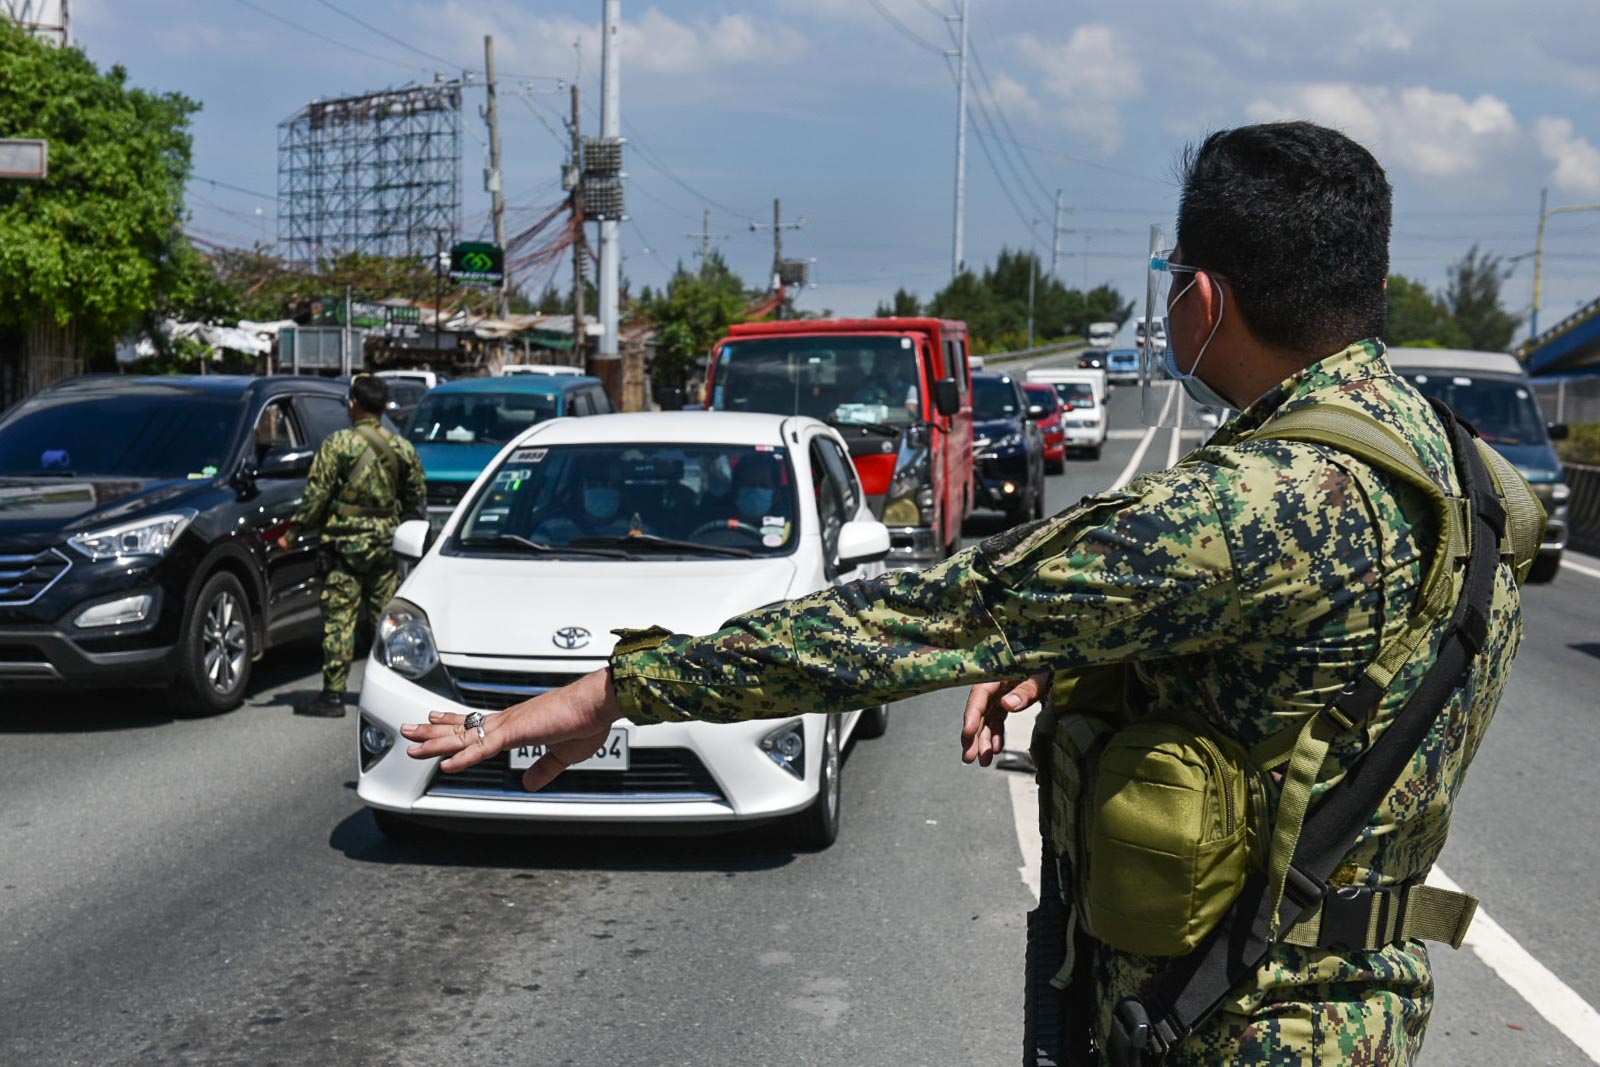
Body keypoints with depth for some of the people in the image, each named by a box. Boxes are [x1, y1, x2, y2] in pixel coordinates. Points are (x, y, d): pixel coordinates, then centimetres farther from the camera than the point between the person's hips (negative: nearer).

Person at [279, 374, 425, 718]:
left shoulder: (338, 443, -8)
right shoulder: (402, 448, 7)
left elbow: (317, 496, -10)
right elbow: (417, 498, 13)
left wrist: (292, 533, -1)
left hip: (347, 540, -5)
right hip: (386, 541, 5)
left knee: (339, 618, -3)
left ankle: (333, 695, -4)